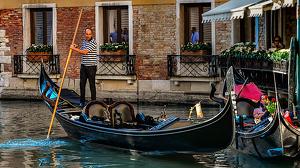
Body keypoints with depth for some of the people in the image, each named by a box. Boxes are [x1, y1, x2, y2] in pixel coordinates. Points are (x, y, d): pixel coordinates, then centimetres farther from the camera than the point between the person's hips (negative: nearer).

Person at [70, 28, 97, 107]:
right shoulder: (84, 41, 13)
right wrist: (76, 47, 7)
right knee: (82, 83, 6)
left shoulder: (93, 42, -13)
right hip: (83, 65, 7)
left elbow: (85, 52, -21)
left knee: (92, 84, -2)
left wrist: (74, 48, -13)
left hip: (91, 66, -7)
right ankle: (82, 102, 14)